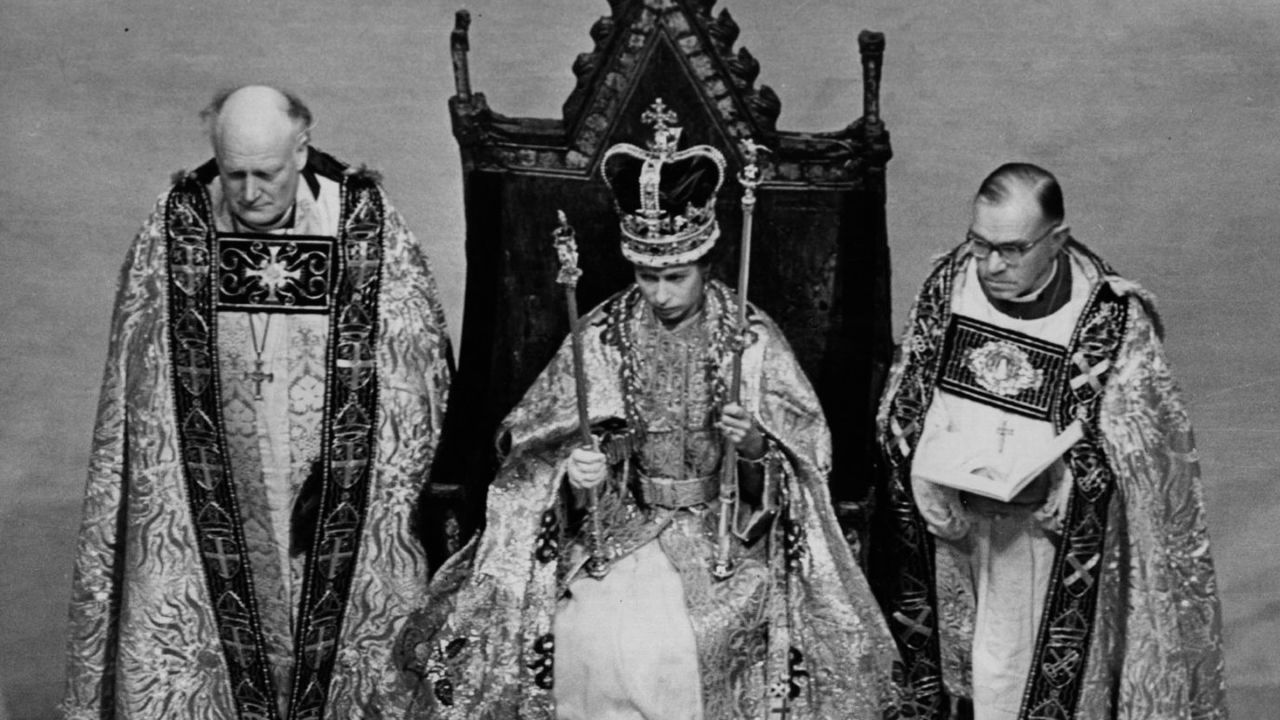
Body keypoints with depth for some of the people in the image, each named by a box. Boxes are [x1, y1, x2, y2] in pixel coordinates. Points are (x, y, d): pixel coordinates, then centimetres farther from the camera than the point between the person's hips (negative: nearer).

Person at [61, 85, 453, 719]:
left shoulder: (366, 224, -8)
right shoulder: (177, 228, -4)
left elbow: (419, 359, -2)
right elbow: (137, 382, 5)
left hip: (341, 500, -1)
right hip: (214, 500, 1)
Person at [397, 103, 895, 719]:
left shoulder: (751, 337, -1)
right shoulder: (603, 335, 1)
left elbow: (802, 453, 1)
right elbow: (543, 450, 2)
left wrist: (752, 444, -19)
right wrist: (575, 471, -19)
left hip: (728, 530, -1)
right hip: (618, 524, 1)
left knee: (684, 643, -23)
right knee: (595, 636, -22)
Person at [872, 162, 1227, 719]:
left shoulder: (1112, 317, -18)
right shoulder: (950, 281, -7)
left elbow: (1131, 446, -9)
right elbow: (903, 401, 3)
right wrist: (923, 470, -12)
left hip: (1039, 523, -4)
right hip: (947, 511, 4)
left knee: (1016, 671, 5)